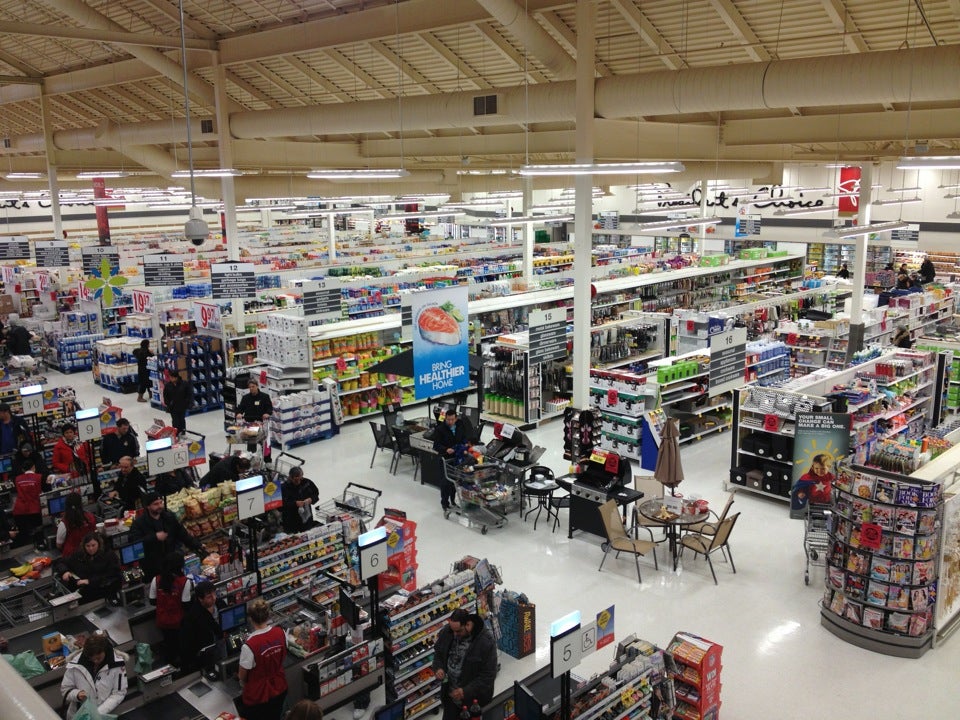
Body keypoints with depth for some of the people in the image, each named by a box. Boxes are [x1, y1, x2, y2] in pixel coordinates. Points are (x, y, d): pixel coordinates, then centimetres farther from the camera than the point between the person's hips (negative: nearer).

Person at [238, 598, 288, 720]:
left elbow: (242, 676, -15)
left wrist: (243, 681, 6)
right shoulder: (280, 633, -17)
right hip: (280, 690, 5)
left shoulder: (249, 646, -32)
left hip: (258, 696, -5)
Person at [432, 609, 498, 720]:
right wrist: (438, 667, -11)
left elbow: (488, 675, -21)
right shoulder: (446, 631, -11)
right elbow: (438, 652, 9)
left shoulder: (486, 642, -27)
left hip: (473, 699, -4)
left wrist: (466, 691, -26)